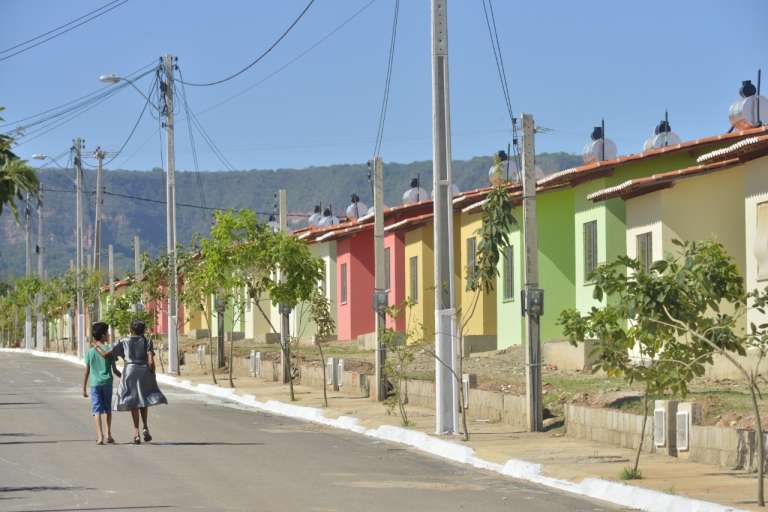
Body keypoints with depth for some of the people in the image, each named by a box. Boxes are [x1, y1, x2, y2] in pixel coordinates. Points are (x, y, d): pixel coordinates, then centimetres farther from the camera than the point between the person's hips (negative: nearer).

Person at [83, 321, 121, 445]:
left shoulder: (90, 352, 2)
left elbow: (86, 372, 4)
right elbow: (114, 370, 0)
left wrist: (84, 388, 10)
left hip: (95, 384, 0)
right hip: (107, 383, 0)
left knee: (97, 410, -5)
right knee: (108, 409, 17)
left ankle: (100, 436, -18)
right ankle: (108, 434, 23)